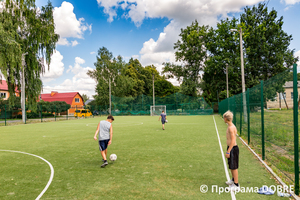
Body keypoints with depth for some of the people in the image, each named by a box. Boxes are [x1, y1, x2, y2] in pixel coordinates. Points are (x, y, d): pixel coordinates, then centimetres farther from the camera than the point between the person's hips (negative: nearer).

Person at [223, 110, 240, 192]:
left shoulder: (231, 127, -21)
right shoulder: (231, 126, 10)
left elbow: (233, 141, -24)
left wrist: (228, 152, -22)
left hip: (233, 149, -10)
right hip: (231, 148, 10)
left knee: (234, 167, 0)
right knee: (231, 166, 22)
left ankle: (236, 185, 10)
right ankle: (233, 180, 40)